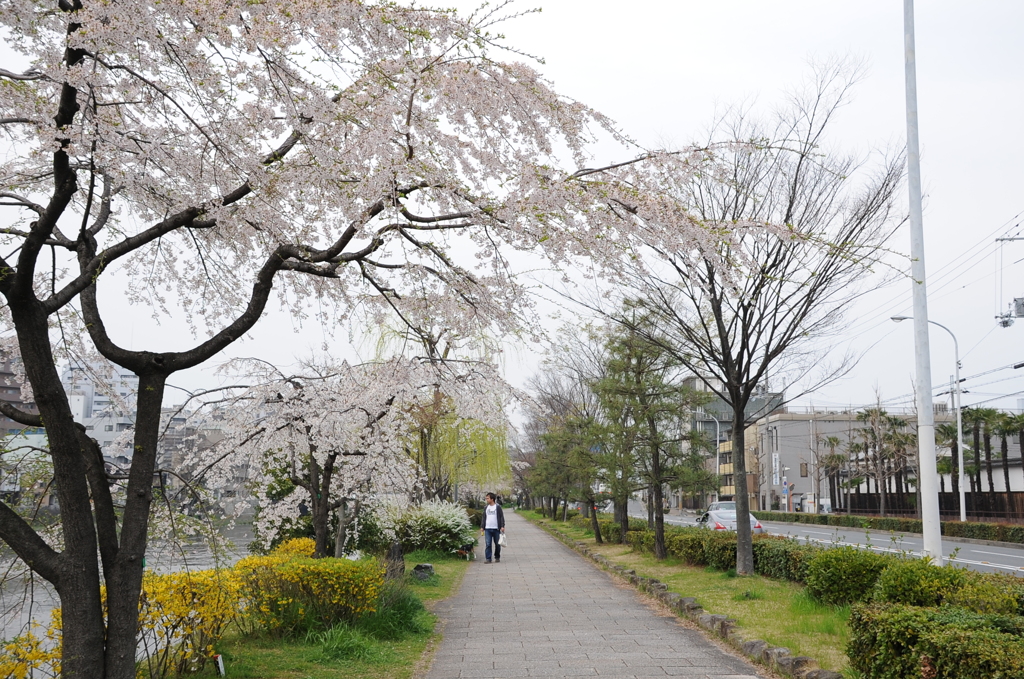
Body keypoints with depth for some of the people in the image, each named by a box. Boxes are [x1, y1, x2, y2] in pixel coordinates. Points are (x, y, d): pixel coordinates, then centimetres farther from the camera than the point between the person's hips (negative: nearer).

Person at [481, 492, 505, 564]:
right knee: (487, 544, -6)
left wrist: (502, 526, -11)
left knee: (497, 544, 5)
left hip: (496, 529, -3)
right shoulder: (486, 508, 13)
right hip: (488, 529, 3)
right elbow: (484, 518, 17)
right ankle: (488, 558, -5)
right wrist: (482, 527, 9)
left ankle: (497, 558, 17)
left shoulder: (498, 507, 0)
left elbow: (501, 517, -2)